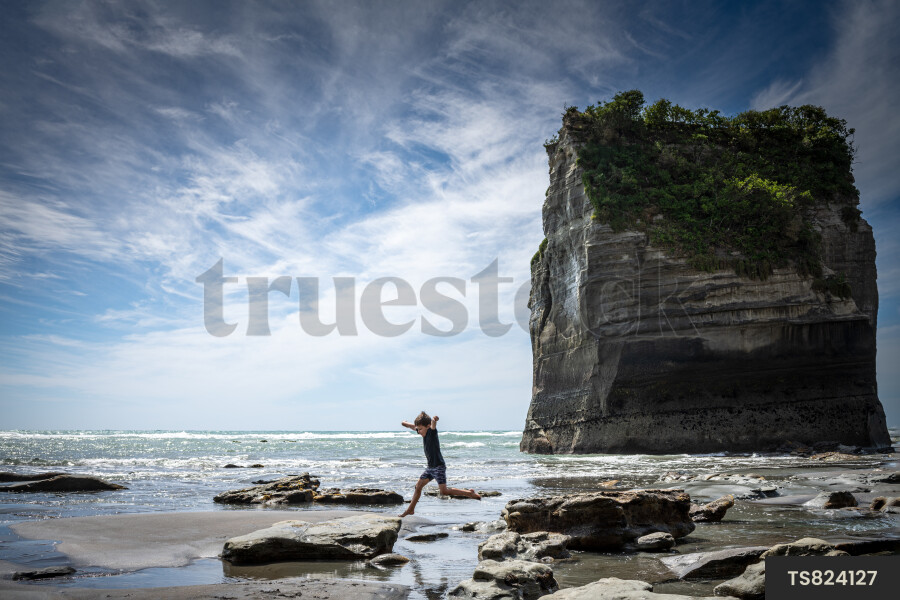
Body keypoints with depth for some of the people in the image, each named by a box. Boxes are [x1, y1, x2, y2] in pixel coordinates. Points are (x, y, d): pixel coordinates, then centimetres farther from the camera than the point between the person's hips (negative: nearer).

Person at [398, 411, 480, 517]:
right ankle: (410, 509, 27)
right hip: (431, 467, 9)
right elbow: (414, 426, 26)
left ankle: (470, 493, -5)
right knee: (418, 486, 13)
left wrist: (434, 420, -51)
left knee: (444, 491, -15)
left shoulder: (432, 432, -14)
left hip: (439, 466, -9)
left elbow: (433, 425, -37)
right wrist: (405, 423, 21)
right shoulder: (424, 433, 8)